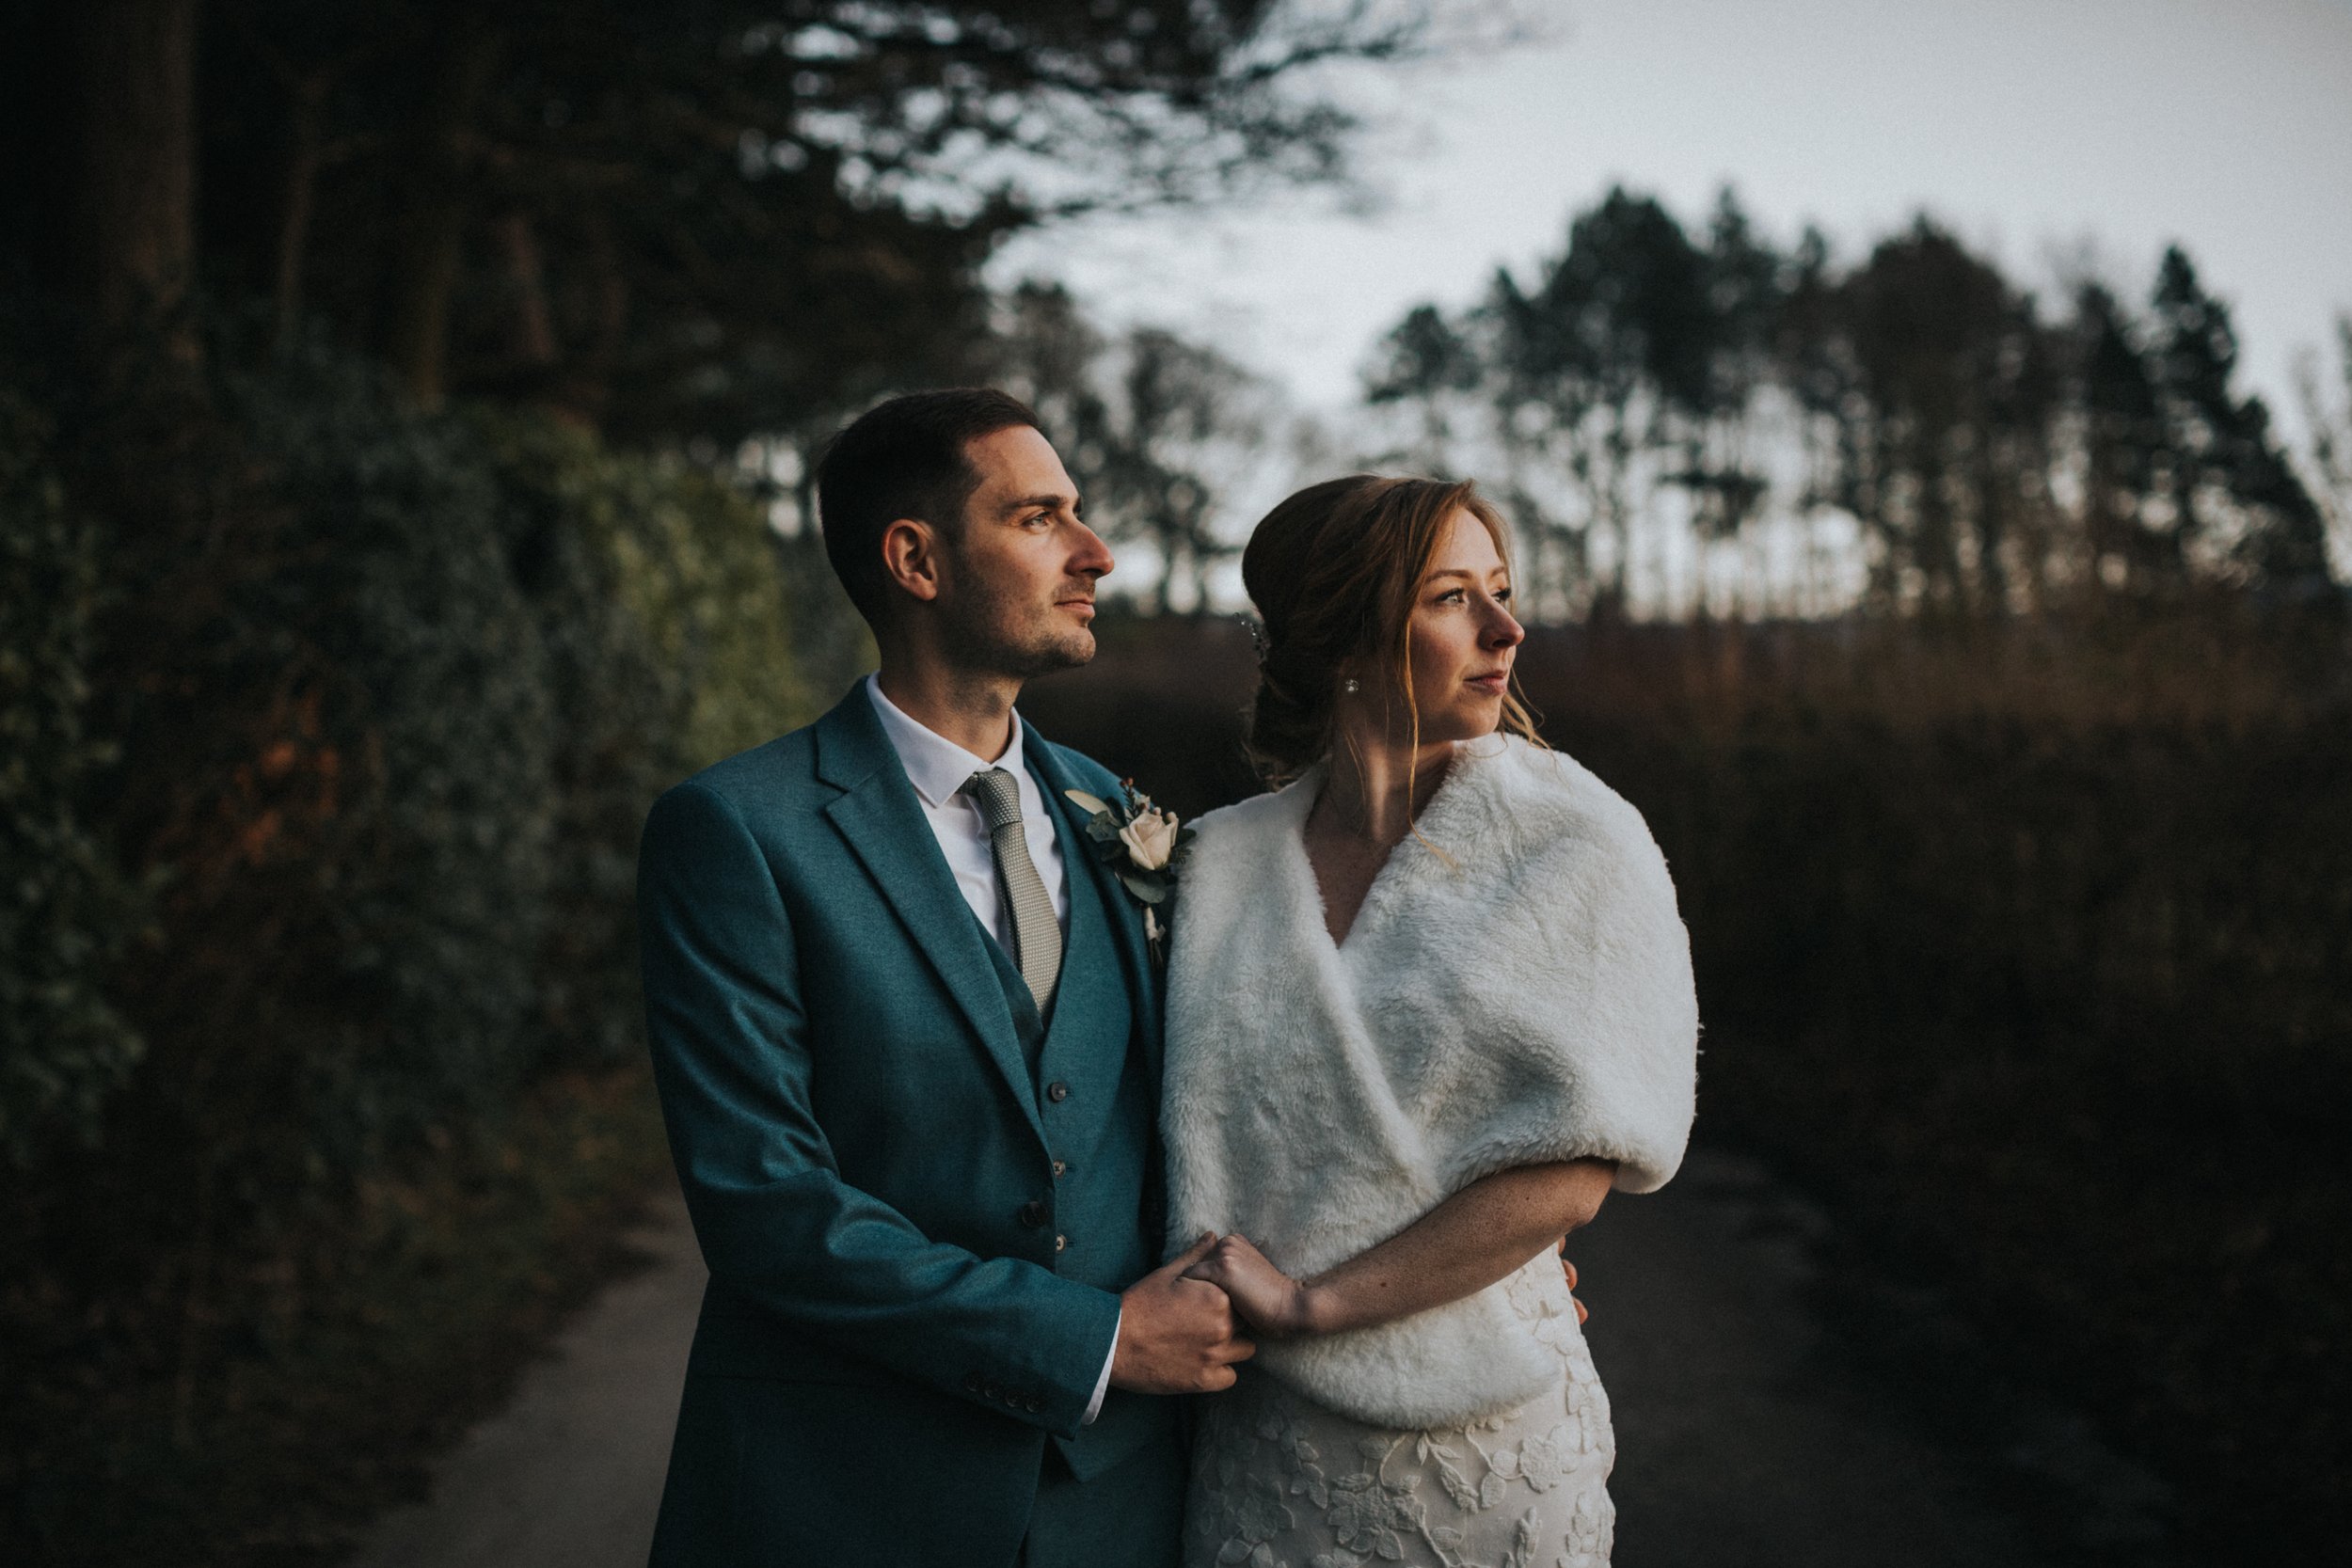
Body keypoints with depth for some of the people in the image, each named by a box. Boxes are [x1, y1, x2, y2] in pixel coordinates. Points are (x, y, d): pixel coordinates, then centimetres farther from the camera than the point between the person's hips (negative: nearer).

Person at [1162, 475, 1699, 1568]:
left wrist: (1309, 1303, -14)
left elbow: (1570, 1174, -13)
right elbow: (1182, 1135, 8)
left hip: (1483, 1440, -1)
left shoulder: (1579, 847, -8)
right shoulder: (1220, 862, 0)